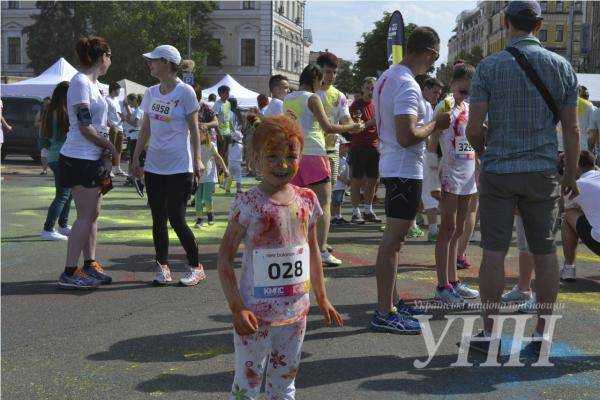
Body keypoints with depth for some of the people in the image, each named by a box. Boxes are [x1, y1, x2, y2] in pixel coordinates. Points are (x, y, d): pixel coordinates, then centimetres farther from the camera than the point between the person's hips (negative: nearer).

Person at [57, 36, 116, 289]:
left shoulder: (93, 83, 15)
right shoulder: (80, 83, -14)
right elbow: (85, 127, -18)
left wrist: (105, 144, 6)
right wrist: (109, 145, -6)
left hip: (93, 159, 9)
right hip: (79, 159, -9)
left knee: (93, 214, 12)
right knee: (86, 216, -8)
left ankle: (90, 266, 20)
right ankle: (69, 273, -4)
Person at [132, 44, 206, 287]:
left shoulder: (185, 92, -5)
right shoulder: (151, 93, 11)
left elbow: (193, 130, -4)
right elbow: (145, 129, 15)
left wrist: (197, 160, -9)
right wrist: (136, 159, 12)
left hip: (179, 167, -6)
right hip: (154, 166, 6)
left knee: (177, 219, -6)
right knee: (158, 219, 6)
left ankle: (195, 268, 8)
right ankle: (162, 267, 15)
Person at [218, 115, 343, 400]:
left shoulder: (306, 201, 1)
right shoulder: (248, 204, -14)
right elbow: (225, 258, -12)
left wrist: (321, 298, 15)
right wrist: (237, 308, -17)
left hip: (296, 311, 5)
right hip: (256, 314, -4)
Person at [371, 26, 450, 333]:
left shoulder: (386, 77, 11)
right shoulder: (407, 86, -20)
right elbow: (407, 137, -27)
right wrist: (435, 124, -13)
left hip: (391, 166, 10)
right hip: (405, 169, -10)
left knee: (393, 238, 18)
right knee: (393, 240, -8)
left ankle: (390, 299, 29)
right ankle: (385, 314, -3)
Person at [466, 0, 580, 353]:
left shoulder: (489, 67, -3)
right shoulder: (562, 66, 3)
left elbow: (474, 129, -7)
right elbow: (572, 129, 3)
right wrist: (572, 175, 12)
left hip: (498, 170, -2)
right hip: (543, 171, 2)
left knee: (494, 251, 2)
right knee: (545, 252, 8)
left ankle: (489, 333, 7)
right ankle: (541, 333, 13)